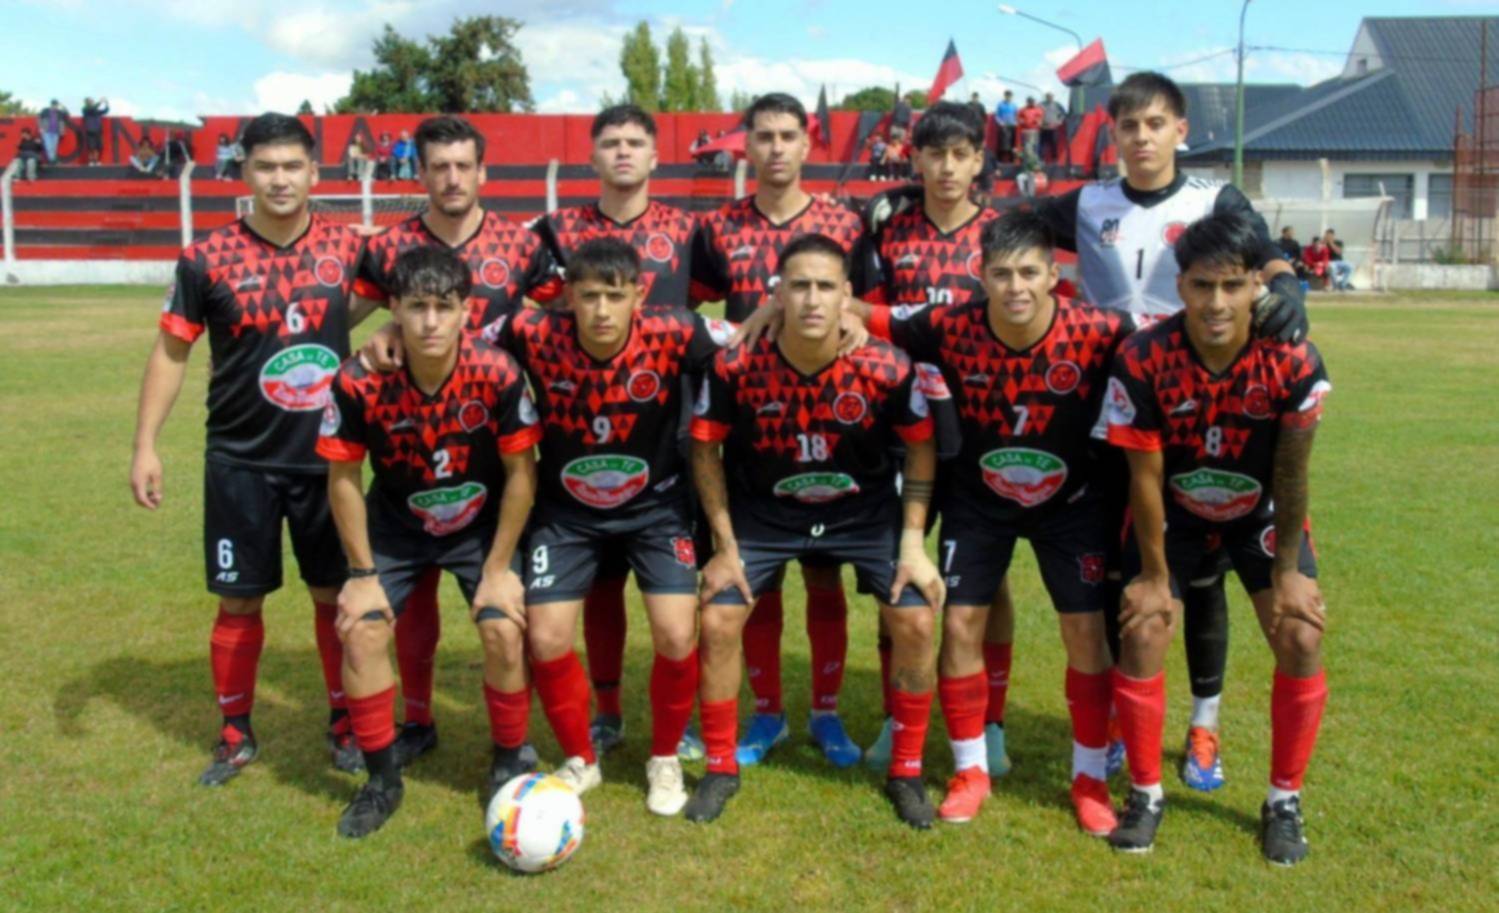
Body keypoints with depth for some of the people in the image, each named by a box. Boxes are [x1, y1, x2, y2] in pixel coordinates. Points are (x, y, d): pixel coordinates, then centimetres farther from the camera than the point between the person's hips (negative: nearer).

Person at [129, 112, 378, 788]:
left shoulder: (347, 247, -3)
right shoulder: (208, 259, -7)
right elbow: (172, 352, -1)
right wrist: (145, 445, -5)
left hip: (326, 457, 1)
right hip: (241, 461, -1)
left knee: (336, 595, 9)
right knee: (239, 601, 8)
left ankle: (345, 723, 26)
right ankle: (235, 735, 25)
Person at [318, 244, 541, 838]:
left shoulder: (497, 373, -27)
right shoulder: (358, 382, -25)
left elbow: (520, 471, -16)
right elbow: (343, 478, -12)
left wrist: (498, 567, -13)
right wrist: (363, 572, -10)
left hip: (482, 526, -1)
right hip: (395, 527, 1)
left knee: (504, 631, -16)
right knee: (361, 631, -12)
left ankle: (507, 768, 10)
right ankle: (382, 779, 9)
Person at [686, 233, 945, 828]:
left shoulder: (885, 369, -23)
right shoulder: (736, 366, -23)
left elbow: (919, 446, -6)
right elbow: (706, 449, -8)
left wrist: (913, 542, -10)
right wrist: (725, 546, -8)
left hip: (866, 511, 0)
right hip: (762, 512, 0)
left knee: (916, 620, -11)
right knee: (718, 620, -8)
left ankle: (906, 771, 11)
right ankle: (721, 767, 15)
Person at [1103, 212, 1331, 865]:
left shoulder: (1294, 362, -27)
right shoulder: (1142, 360, -30)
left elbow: (1291, 475, -15)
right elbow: (1145, 476, -20)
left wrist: (1287, 572, -10)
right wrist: (1155, 574, -13)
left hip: (1261, 511, 1)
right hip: (1174, 512, 0)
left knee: (1301, 640, -9)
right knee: (1142, 635, -10)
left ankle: (1285, 801, 12)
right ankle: (1146, 793, 11)